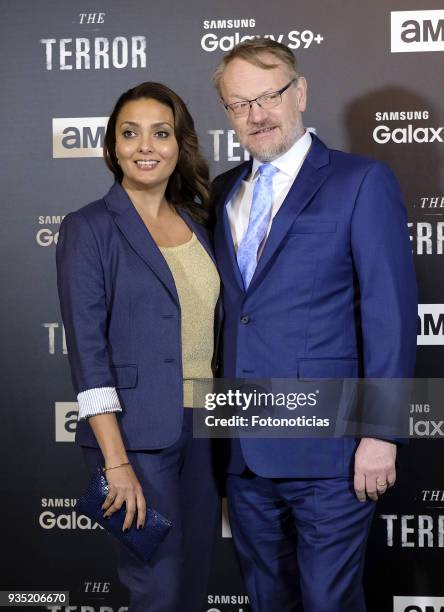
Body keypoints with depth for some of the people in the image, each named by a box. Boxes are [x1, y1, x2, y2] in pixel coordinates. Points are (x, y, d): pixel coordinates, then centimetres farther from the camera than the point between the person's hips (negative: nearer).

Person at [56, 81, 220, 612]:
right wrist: (116, 463, -18)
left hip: (204, 429, 6)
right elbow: (87, 352, -13)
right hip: (136, 434, -5)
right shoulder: (87, 229, -7)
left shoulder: (197, 221, 10)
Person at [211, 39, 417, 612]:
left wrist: (380, 432, -14)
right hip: (244, 451, 6)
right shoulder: (223, 192, 13)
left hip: (327, 452, -5)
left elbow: (391, 312, -10)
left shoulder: (361, 182, -5)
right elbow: (226, 308, 14)